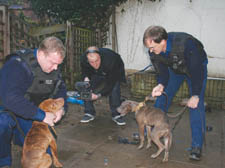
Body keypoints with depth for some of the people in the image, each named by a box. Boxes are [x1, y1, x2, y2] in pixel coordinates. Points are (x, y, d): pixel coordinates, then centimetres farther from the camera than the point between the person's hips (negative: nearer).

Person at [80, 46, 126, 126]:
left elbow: (110, 83, -36)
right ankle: (89, 113, 4)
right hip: (96, 73, 4)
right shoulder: (83, 59, -31)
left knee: (114, 90, -25)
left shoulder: (109, 60, -44)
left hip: (114, 71, -4)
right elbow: (84, 70, -6)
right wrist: (86, 77, -29)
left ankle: (116, 115, -8)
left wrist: (99, 94, -43)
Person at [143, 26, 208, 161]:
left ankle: (197, 146, -8)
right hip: (175, 69, 5)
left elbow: (196, 70, -32)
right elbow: (162, 72, -13)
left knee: (196, 104, -16)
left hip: (197, 67, -4)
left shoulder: (186, 43, -41)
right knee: (162, 98, 1)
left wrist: (195, 95, -27)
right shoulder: (153, 52, -24)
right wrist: (161, 85, -35)